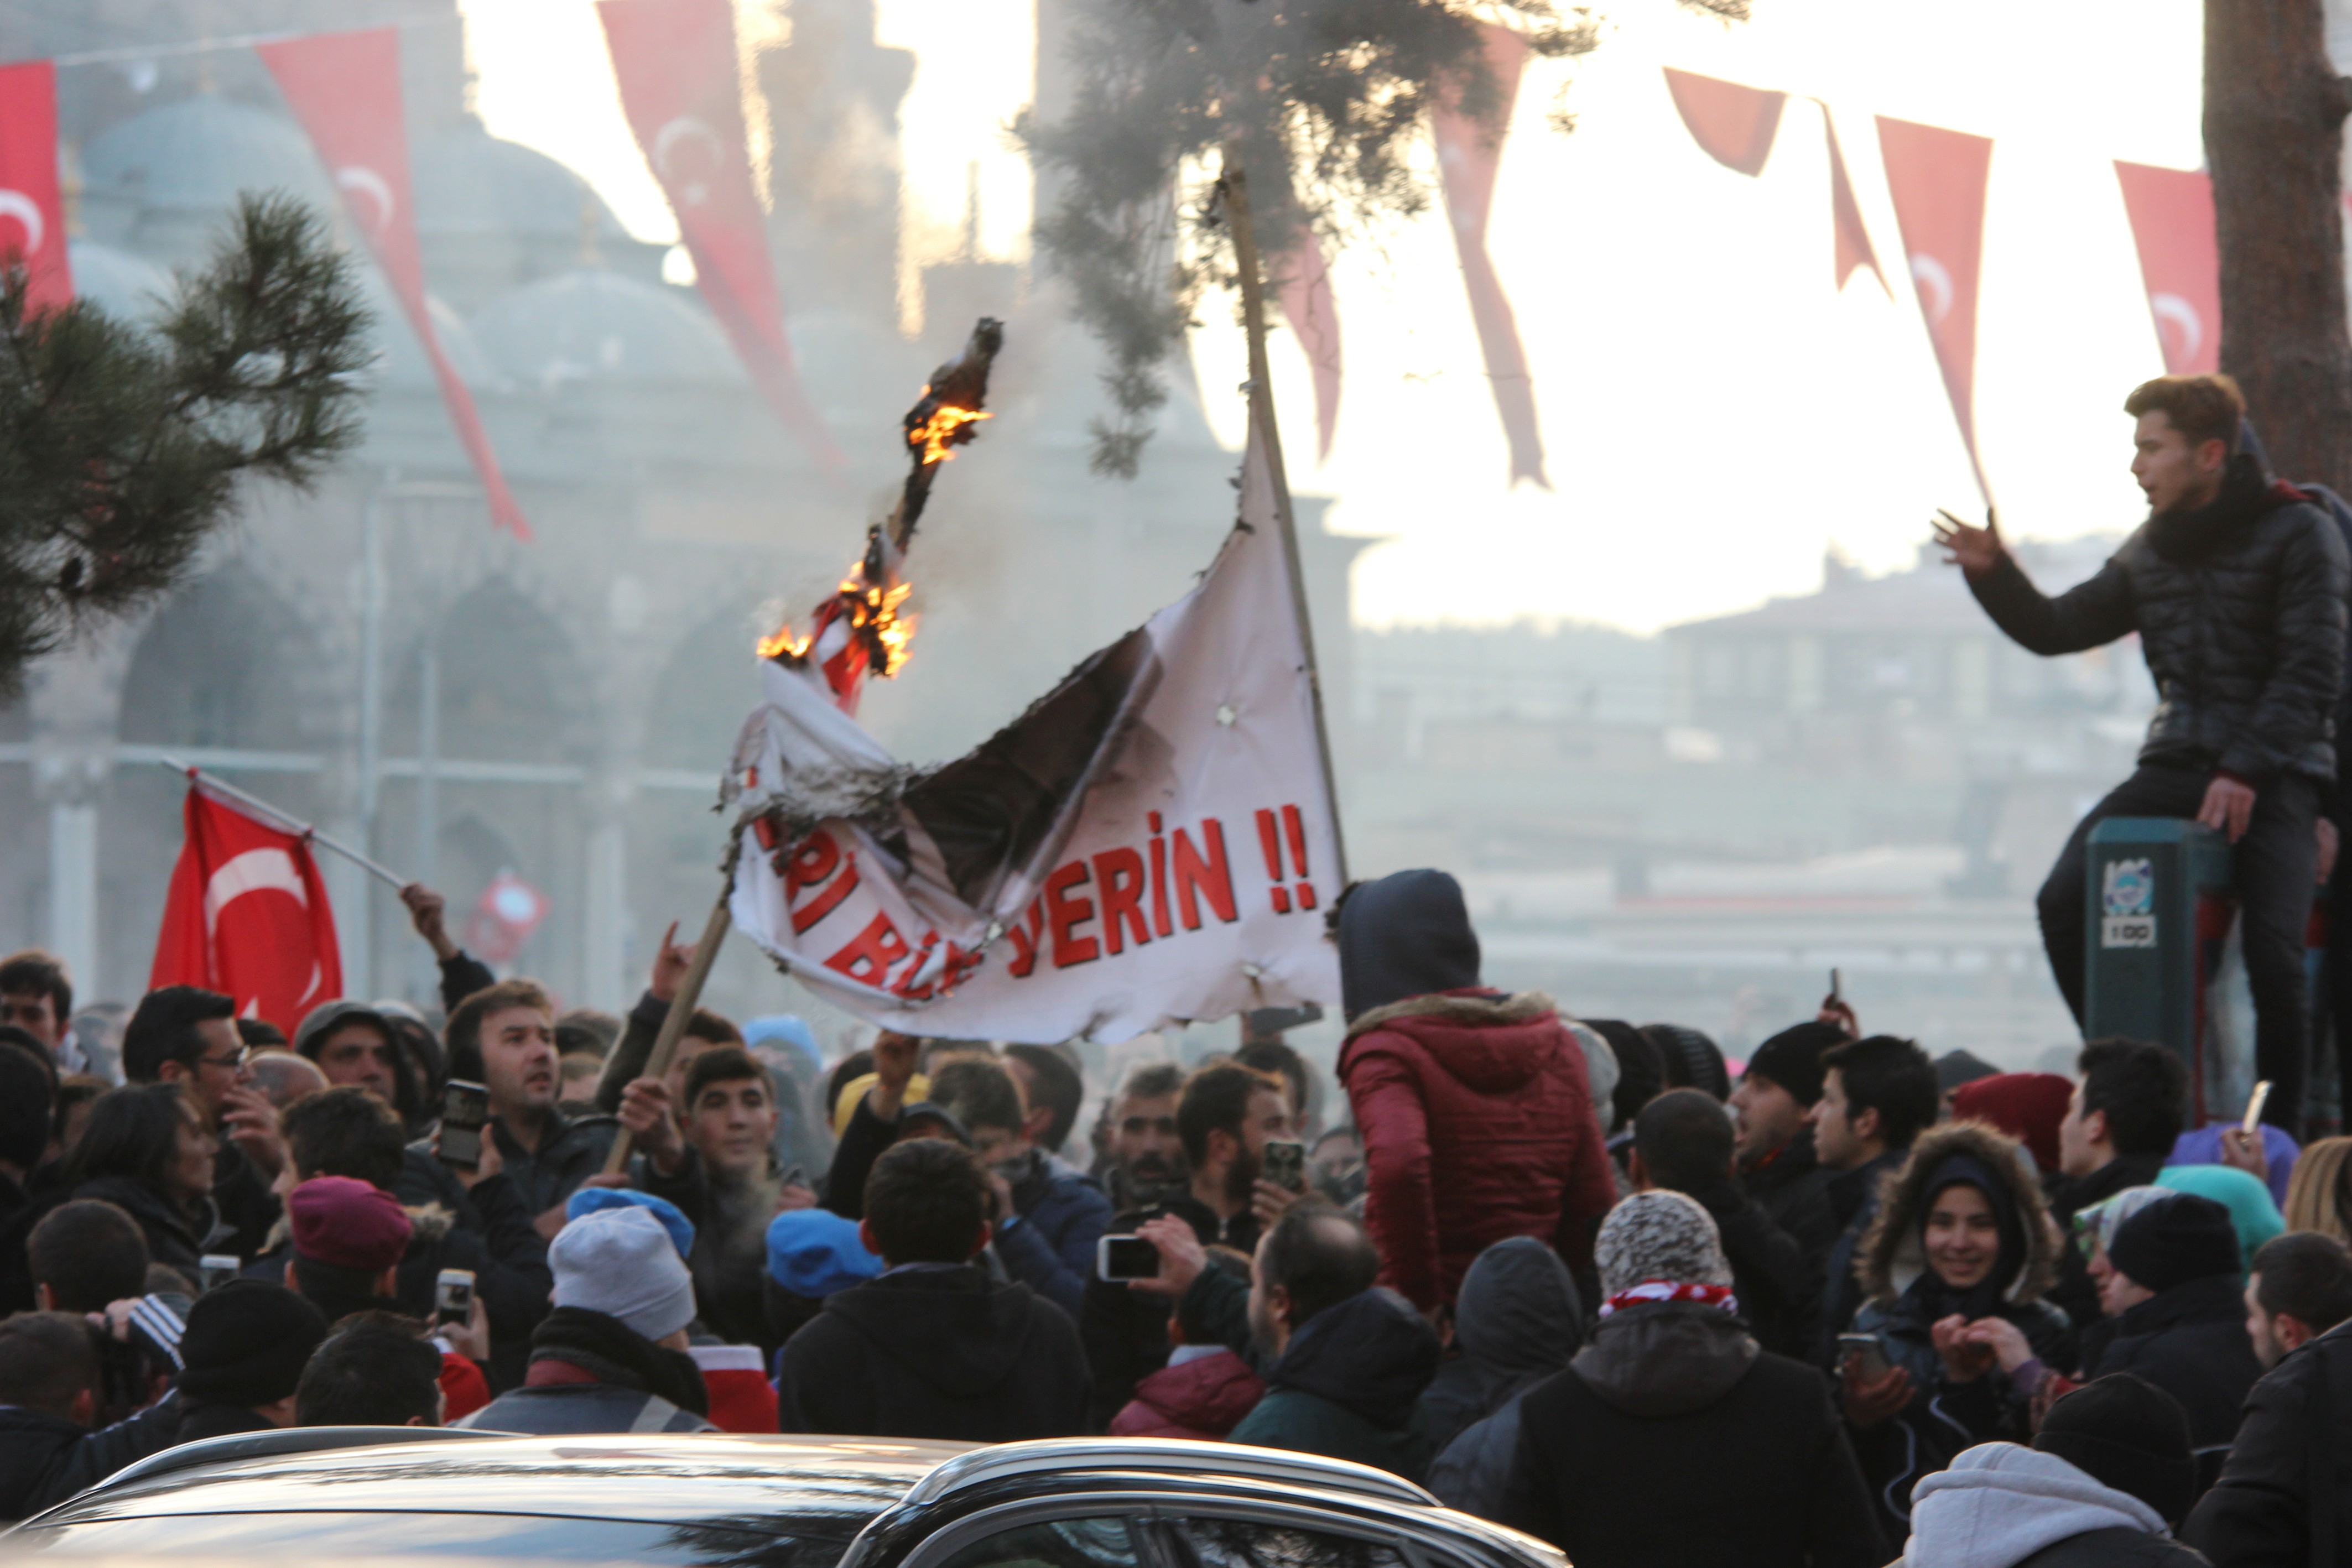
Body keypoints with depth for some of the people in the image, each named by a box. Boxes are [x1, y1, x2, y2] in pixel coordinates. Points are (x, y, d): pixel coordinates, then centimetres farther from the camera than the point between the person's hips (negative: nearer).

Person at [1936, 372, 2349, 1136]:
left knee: (2272, 953, -18)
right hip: (2178, 760, 5)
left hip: (2276, 774, -5)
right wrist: (1994, 574, -3)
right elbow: (2059, 629, 15)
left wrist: (2247, 770, -20)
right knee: (2065, 901, -13)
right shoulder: (2152, 547, 12)